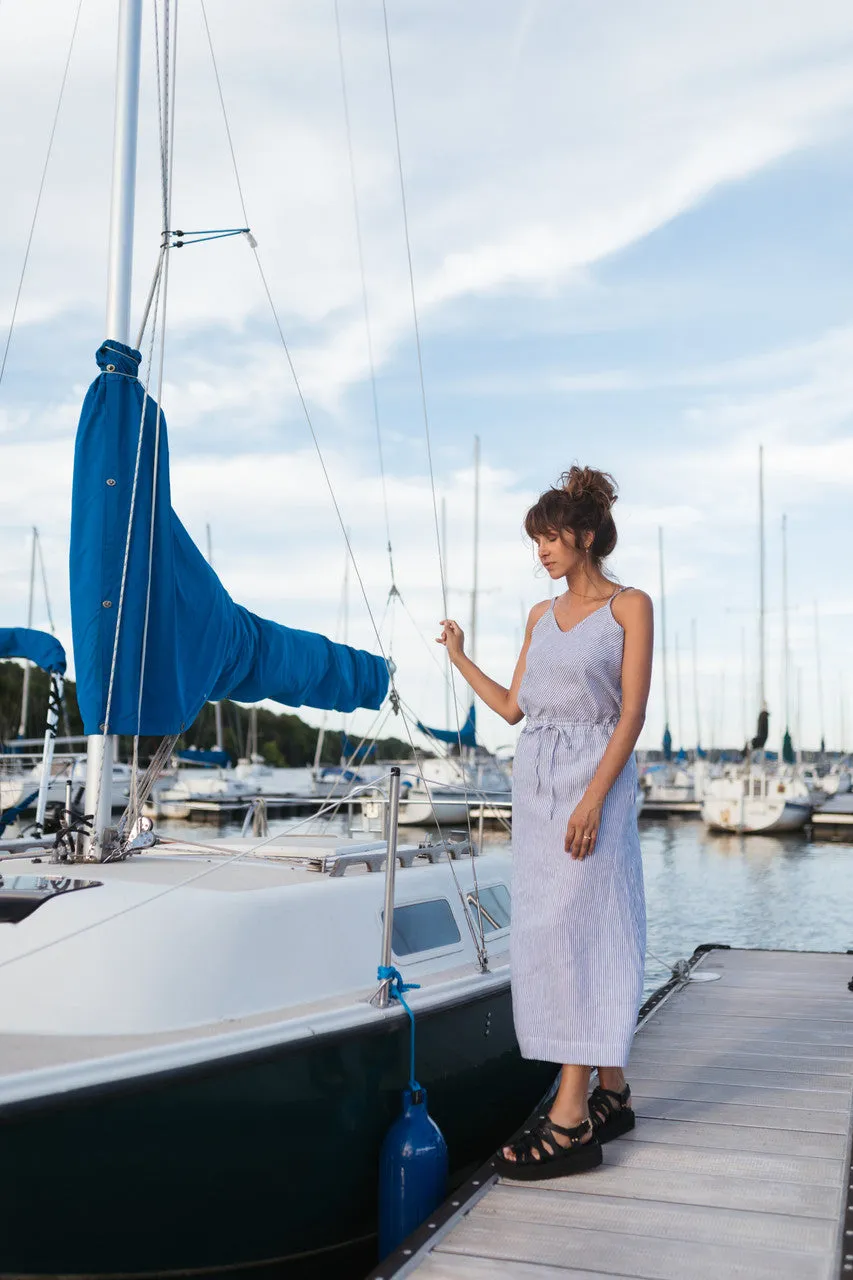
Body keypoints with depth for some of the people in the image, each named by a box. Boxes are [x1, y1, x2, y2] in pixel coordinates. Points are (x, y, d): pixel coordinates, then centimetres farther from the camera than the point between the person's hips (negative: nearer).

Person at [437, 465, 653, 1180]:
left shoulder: (629, 606, -1)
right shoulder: (542, 616, 16)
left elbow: (632, 711, -10)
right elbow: (513, 707, 16)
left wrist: (594, 797, -18)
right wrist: (458, 657, 17)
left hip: (596, 777, -6)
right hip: (536, 781, 7)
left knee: (575, 927, -11)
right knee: (547, 931, 6)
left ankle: (570, 1118, -8)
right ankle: (611, 1094, 18)